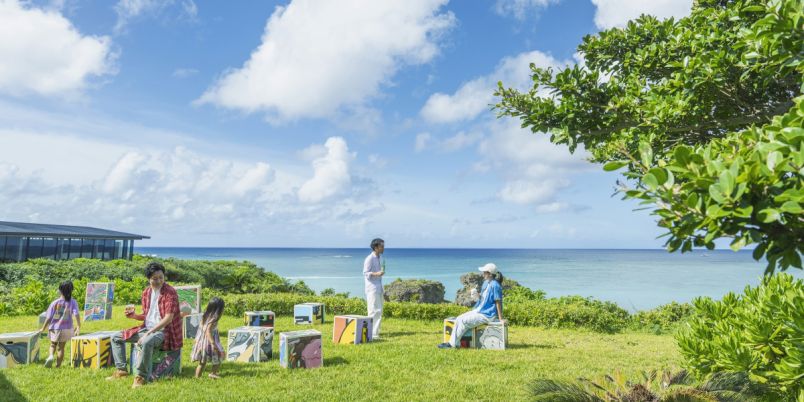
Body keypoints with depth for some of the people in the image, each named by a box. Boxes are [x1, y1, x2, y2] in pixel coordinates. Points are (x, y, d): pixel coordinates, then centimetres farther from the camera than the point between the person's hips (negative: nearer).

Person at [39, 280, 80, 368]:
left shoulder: (55, 303, -7)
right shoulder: (73, 302, -9)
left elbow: (48, 318, -3)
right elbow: (76, 315, -19)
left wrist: (43, 329, 8)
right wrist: (78, 327, -18)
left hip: (54, 328, 0)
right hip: (66, 329, 0)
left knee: (53, 344, 21)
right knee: (61, 347, 12)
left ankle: (51, 356, -6)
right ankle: (58, 366, 13)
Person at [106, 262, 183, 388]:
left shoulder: (170, 292, -17)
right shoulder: (146, 292, 7)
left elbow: (168, 318, -23)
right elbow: (146, 316, 18)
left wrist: (148, 333, -25)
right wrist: (134, 316, -4)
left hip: (163, 331, -8)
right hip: (146, 328, 9)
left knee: (146, 342, -39)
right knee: (116, 337, 11)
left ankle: (140, 376, -22)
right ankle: (121, 369, 14)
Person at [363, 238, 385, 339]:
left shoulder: (377, 258, 16)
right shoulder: (370, 259, -11)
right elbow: (365, 273, -14)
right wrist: (376, 273, -27)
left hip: (378, 288, 9)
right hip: (372, 289, -9)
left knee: (379, 311, 11)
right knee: (374, 311, -10)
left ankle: (375, 331, 18)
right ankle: (372, 333, -6)